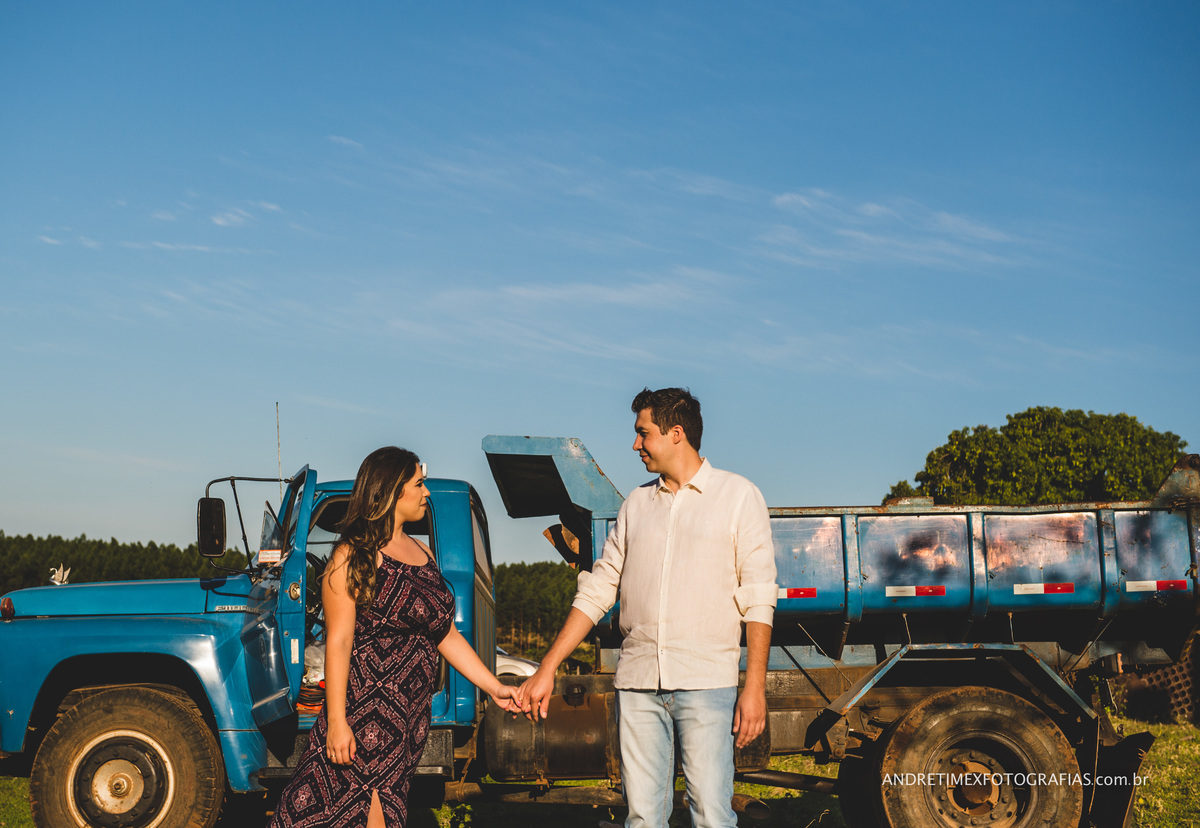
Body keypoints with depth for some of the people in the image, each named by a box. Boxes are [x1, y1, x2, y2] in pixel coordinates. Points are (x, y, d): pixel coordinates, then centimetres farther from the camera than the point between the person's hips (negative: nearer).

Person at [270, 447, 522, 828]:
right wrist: (336, 721, -18)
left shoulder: (423, 554, 15)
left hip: (413, 716, 7)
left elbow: (446, 635, 17)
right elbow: (338, 642, -13)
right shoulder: (354, 556, -7)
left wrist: (494, 687, 12)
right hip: (365, 709, -7)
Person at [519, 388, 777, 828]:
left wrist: (755, 685, -9)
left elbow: (758, 598, -2)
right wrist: (547, 669, 11)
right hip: (637, 681, 4)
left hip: (707, 681, -4)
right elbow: (597, 590, 15)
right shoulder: (637, 503, 15)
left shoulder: (738, 496, 3)